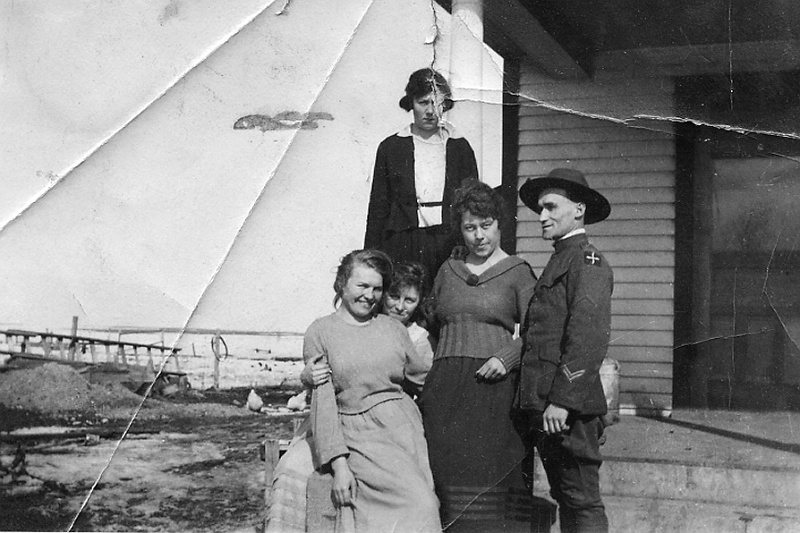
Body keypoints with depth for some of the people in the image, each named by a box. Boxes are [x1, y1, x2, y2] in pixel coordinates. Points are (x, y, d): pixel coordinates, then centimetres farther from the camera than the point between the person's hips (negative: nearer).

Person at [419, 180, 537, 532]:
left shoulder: (517, 272, 5)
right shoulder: (448, 271, 18)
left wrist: (506, 357, -16)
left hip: (491, 384, -3)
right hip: (444, 384, 4)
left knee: (485, 480, -8)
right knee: (444, 473, -2)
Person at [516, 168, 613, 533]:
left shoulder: (586, 260, -8)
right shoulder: (560, 261, 22)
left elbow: (589, 336, -19)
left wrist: (562, 400, -23)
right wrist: (539, 404, 16)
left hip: (569, 408, -9)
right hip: (547, 407, 9)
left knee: (582, 501, -5)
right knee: (566, 499, 14)